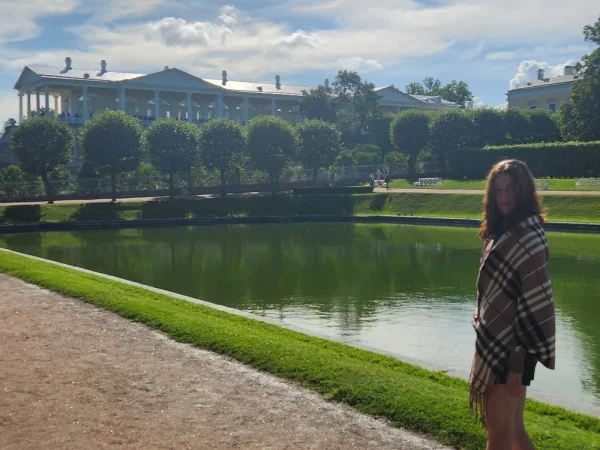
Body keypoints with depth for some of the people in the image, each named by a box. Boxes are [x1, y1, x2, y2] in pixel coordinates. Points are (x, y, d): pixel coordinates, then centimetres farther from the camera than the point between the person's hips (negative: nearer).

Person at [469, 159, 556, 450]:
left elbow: (535, 302, -20)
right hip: (496, 342, 9)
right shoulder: (501, 232, 11)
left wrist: (518, 361, -20)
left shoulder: (528, 237, -17)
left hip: (511, 348, -9)